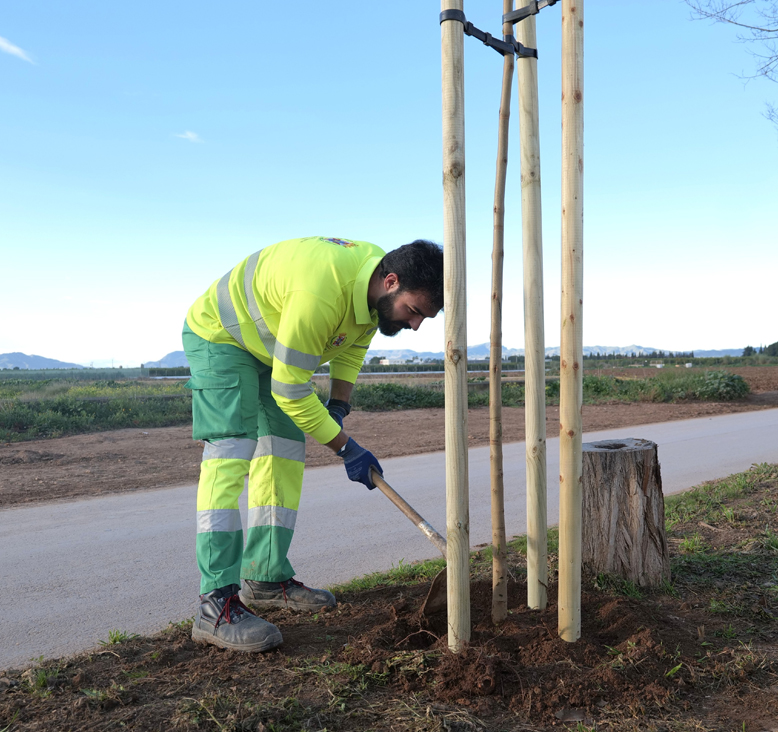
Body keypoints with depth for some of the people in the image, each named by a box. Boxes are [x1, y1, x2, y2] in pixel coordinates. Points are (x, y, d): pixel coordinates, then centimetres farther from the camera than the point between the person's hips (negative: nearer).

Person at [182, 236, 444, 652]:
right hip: (218, 337, -9)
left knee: (283, 456, 6)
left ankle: (266, 579, 16)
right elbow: (289, 391, -32)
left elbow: (353, 343, 8)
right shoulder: (320, 291, -40)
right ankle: (217, 606, -20)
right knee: (231, 454, -21)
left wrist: (338, 406, -5)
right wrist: (345, 448, -23)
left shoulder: (375, 286, -12)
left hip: (271, 346, 9)